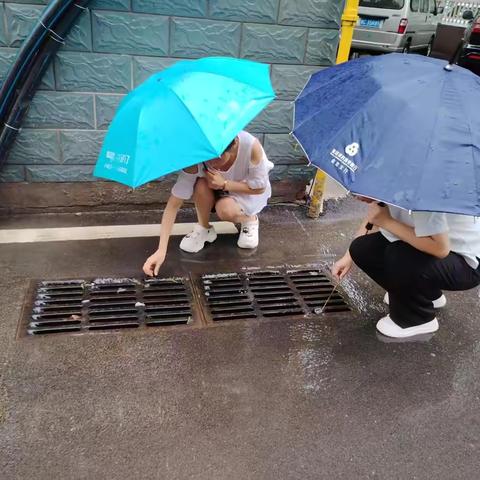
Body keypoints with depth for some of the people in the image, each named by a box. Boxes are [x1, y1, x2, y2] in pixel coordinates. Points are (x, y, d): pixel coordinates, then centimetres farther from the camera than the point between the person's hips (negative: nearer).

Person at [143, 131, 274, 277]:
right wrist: (161, 250, -39)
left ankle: (250, 219, 2)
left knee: (225, 209, -33)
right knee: (202, 185, -32)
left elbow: (260, 188, -20)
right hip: (219, 191, 2)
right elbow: (173, 203, -32)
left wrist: (224, 184, -33)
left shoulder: (251, 146, -36)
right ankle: (203, 229, -4)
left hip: (250, 191, -2)